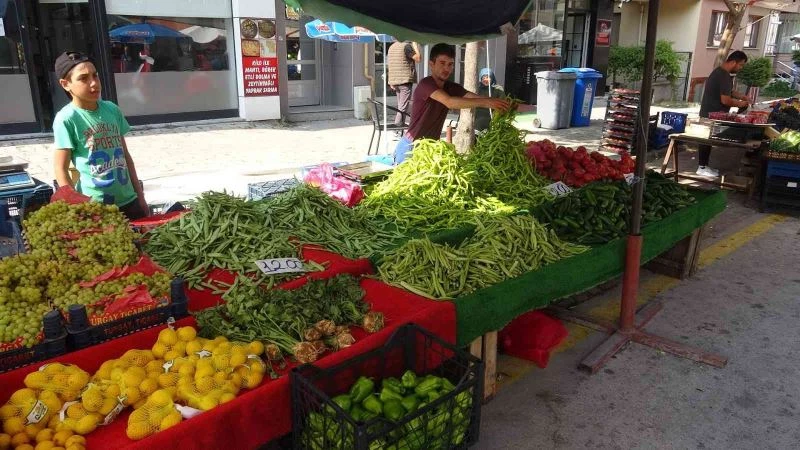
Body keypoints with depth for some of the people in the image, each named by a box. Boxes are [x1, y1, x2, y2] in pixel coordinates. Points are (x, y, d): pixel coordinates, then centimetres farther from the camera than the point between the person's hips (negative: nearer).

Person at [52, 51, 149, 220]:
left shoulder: (112, 109, 6)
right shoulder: (66, 119, -9)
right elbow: (61, 169, -7)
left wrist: (140, 196, 13)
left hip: (128, 200, 5)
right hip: (95, 206, -5)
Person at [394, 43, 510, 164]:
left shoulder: (452, 88, 5)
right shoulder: (426, 84, -18)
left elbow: (477, 99, -9)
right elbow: (450, 102, -33)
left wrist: (499, 102, -28)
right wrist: (486, 102, -36)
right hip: (412, 147, -7)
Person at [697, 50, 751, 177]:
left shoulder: (720, 72, 12)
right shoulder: (724, 76, -21)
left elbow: (727, 92, 25)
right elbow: (725, 100, -24)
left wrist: (741, 96, 12)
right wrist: (739, 104, -8)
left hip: (710, 113, 10)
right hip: (712, 114, -10)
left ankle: (704, 165, 20)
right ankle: (702, 168, 2)